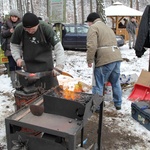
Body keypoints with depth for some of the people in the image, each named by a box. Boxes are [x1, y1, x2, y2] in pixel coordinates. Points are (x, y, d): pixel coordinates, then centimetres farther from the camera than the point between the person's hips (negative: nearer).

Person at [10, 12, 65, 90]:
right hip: (29, 63, 2)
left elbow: (58, 47, -23)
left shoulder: (45, 28, -22)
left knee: (51, 87, 5)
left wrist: (59, 66, -32)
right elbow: (14, 45, 3)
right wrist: (17, 57, -12)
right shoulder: (19, 29, -15)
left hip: (46, 63, -1)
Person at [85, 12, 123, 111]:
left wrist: (89, 60, -5)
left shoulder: (93, 27, 2)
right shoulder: (108, 27, 29)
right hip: (117, 57, 9)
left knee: (98, 85, 3)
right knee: (116, 82, 21)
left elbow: (92, 46, -12)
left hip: (105, 59, -8)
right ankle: (118, 104, 32)